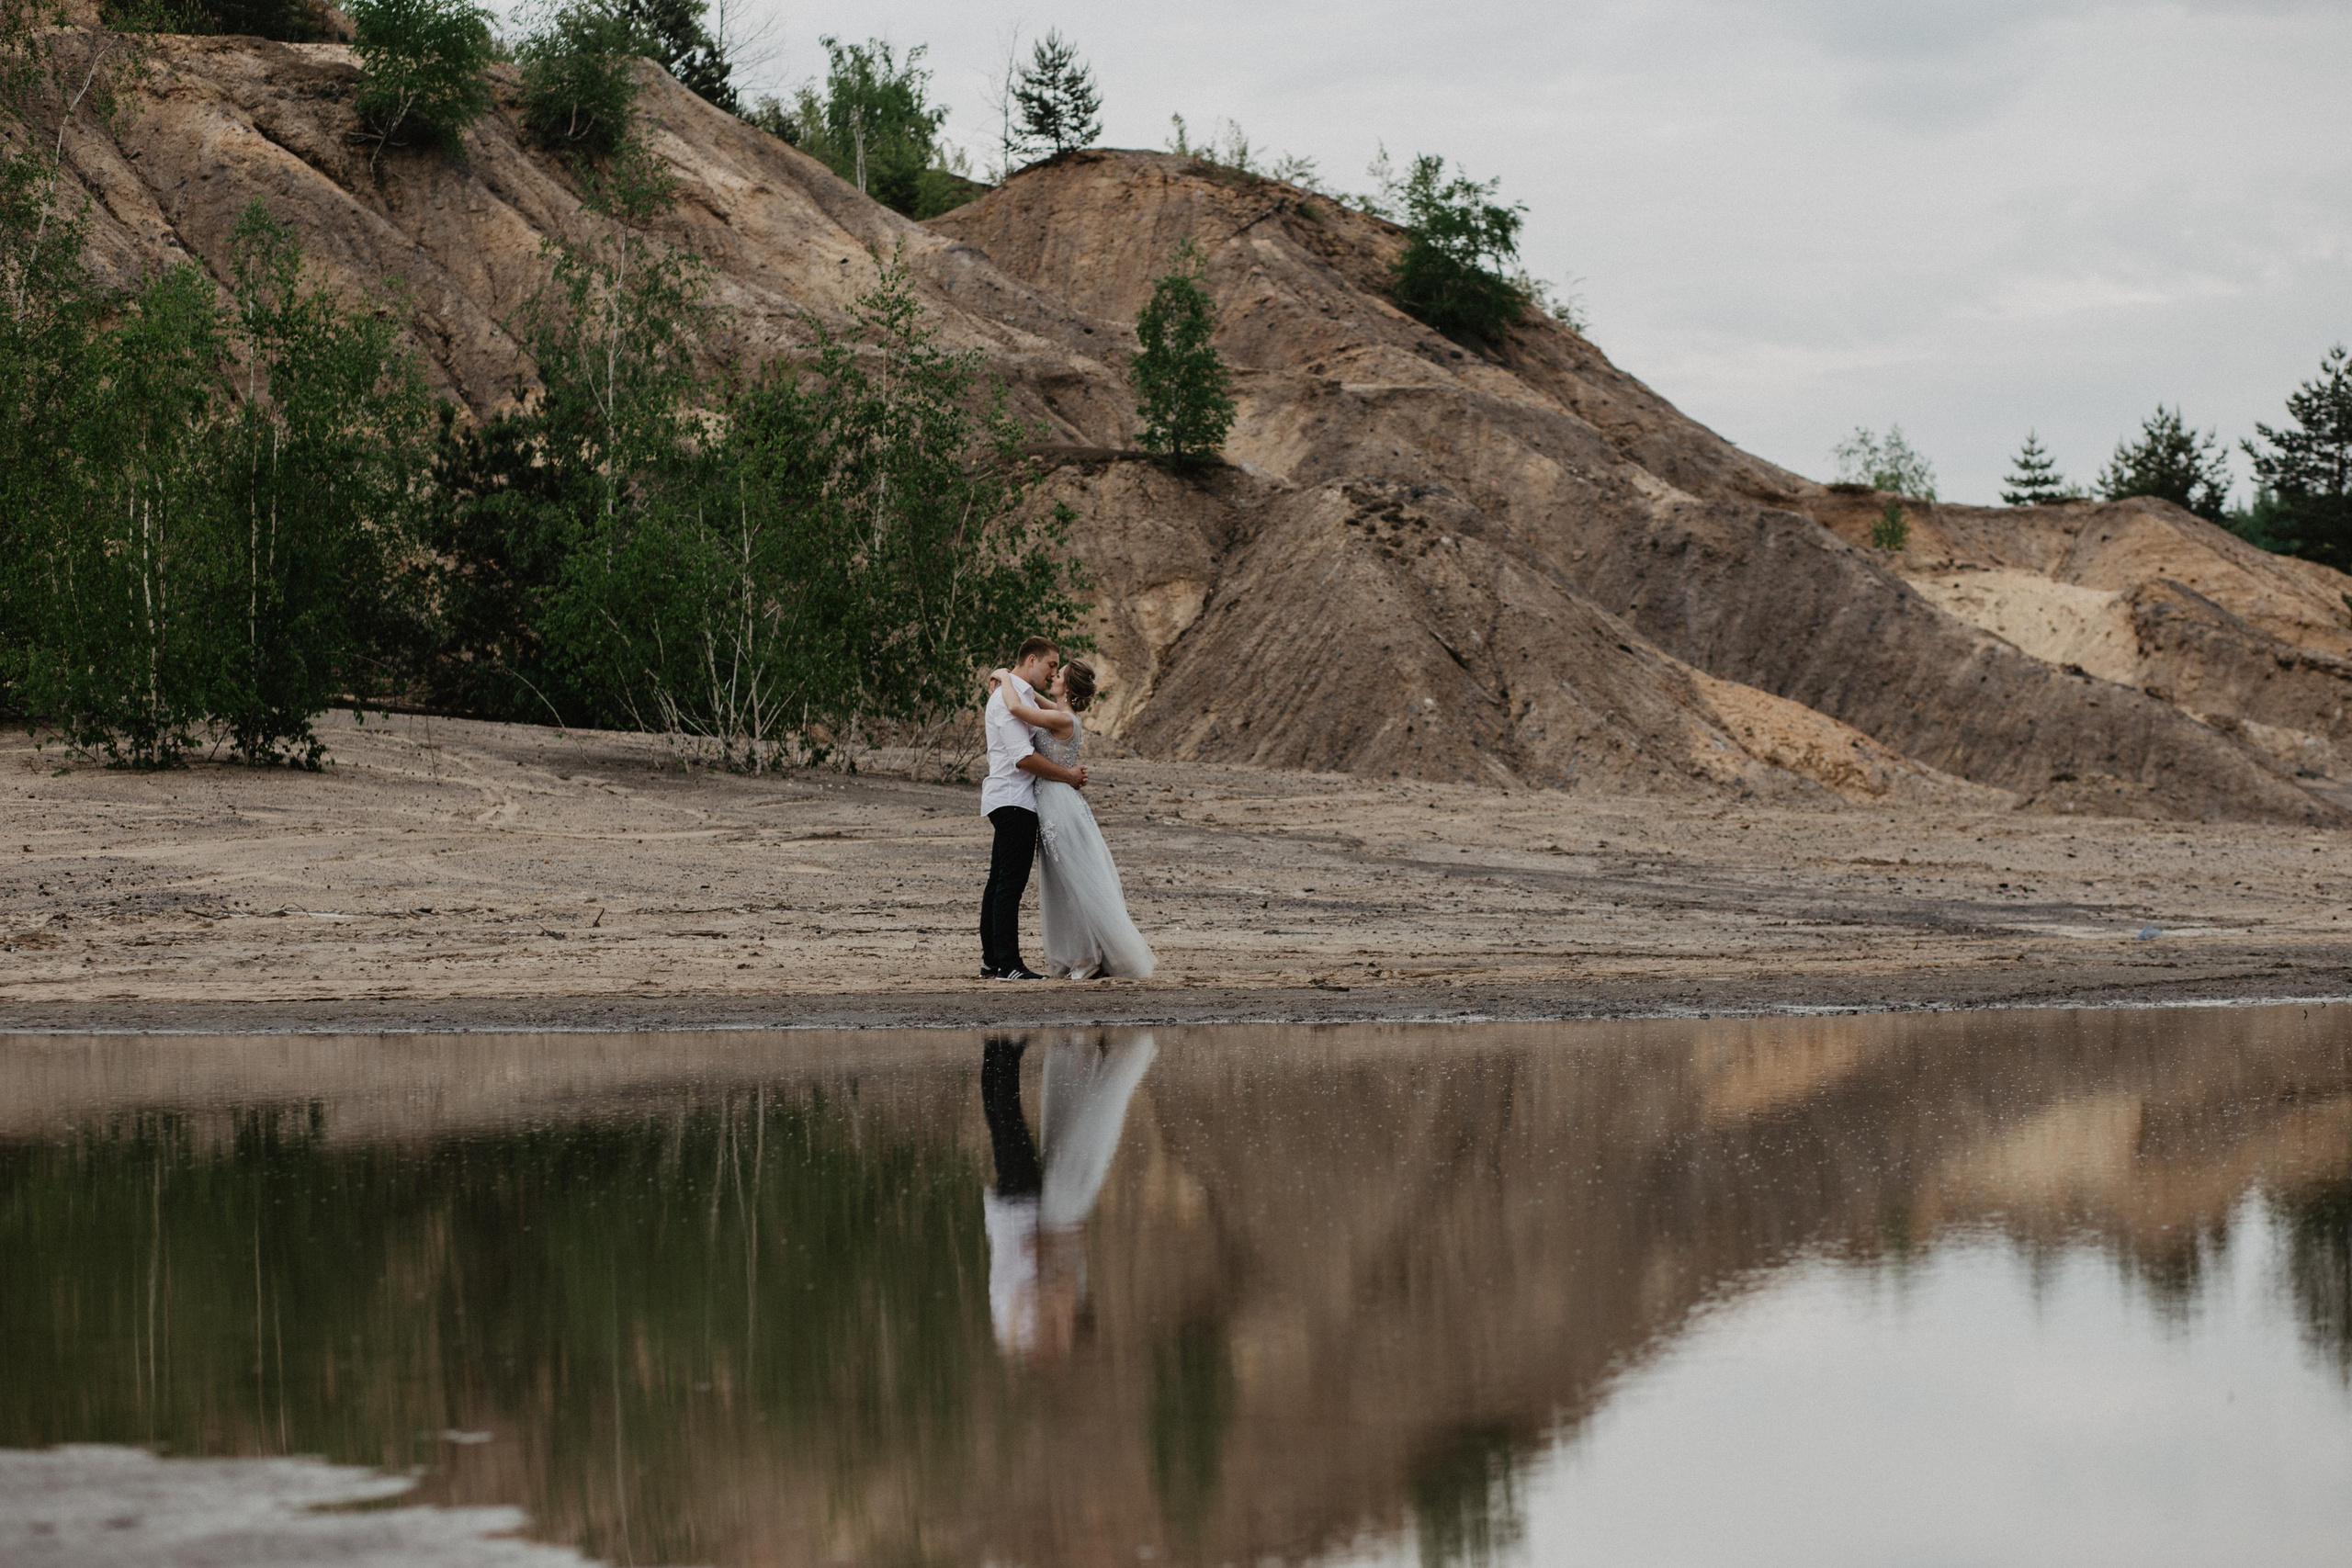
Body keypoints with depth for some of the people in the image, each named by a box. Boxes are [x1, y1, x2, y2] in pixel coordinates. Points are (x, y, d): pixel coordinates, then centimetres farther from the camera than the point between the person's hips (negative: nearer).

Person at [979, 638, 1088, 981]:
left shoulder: (1021, 695, 19)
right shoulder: (1010, 698, -15)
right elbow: (1023, 758, -21)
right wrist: (1069, 776, -12)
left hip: (1007, 803, 11)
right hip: (1014, 801, -11)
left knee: (1000, 883, 11)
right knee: (1011, 884, -12)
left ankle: (991, 962, 14)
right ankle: (1008, 964, -14)